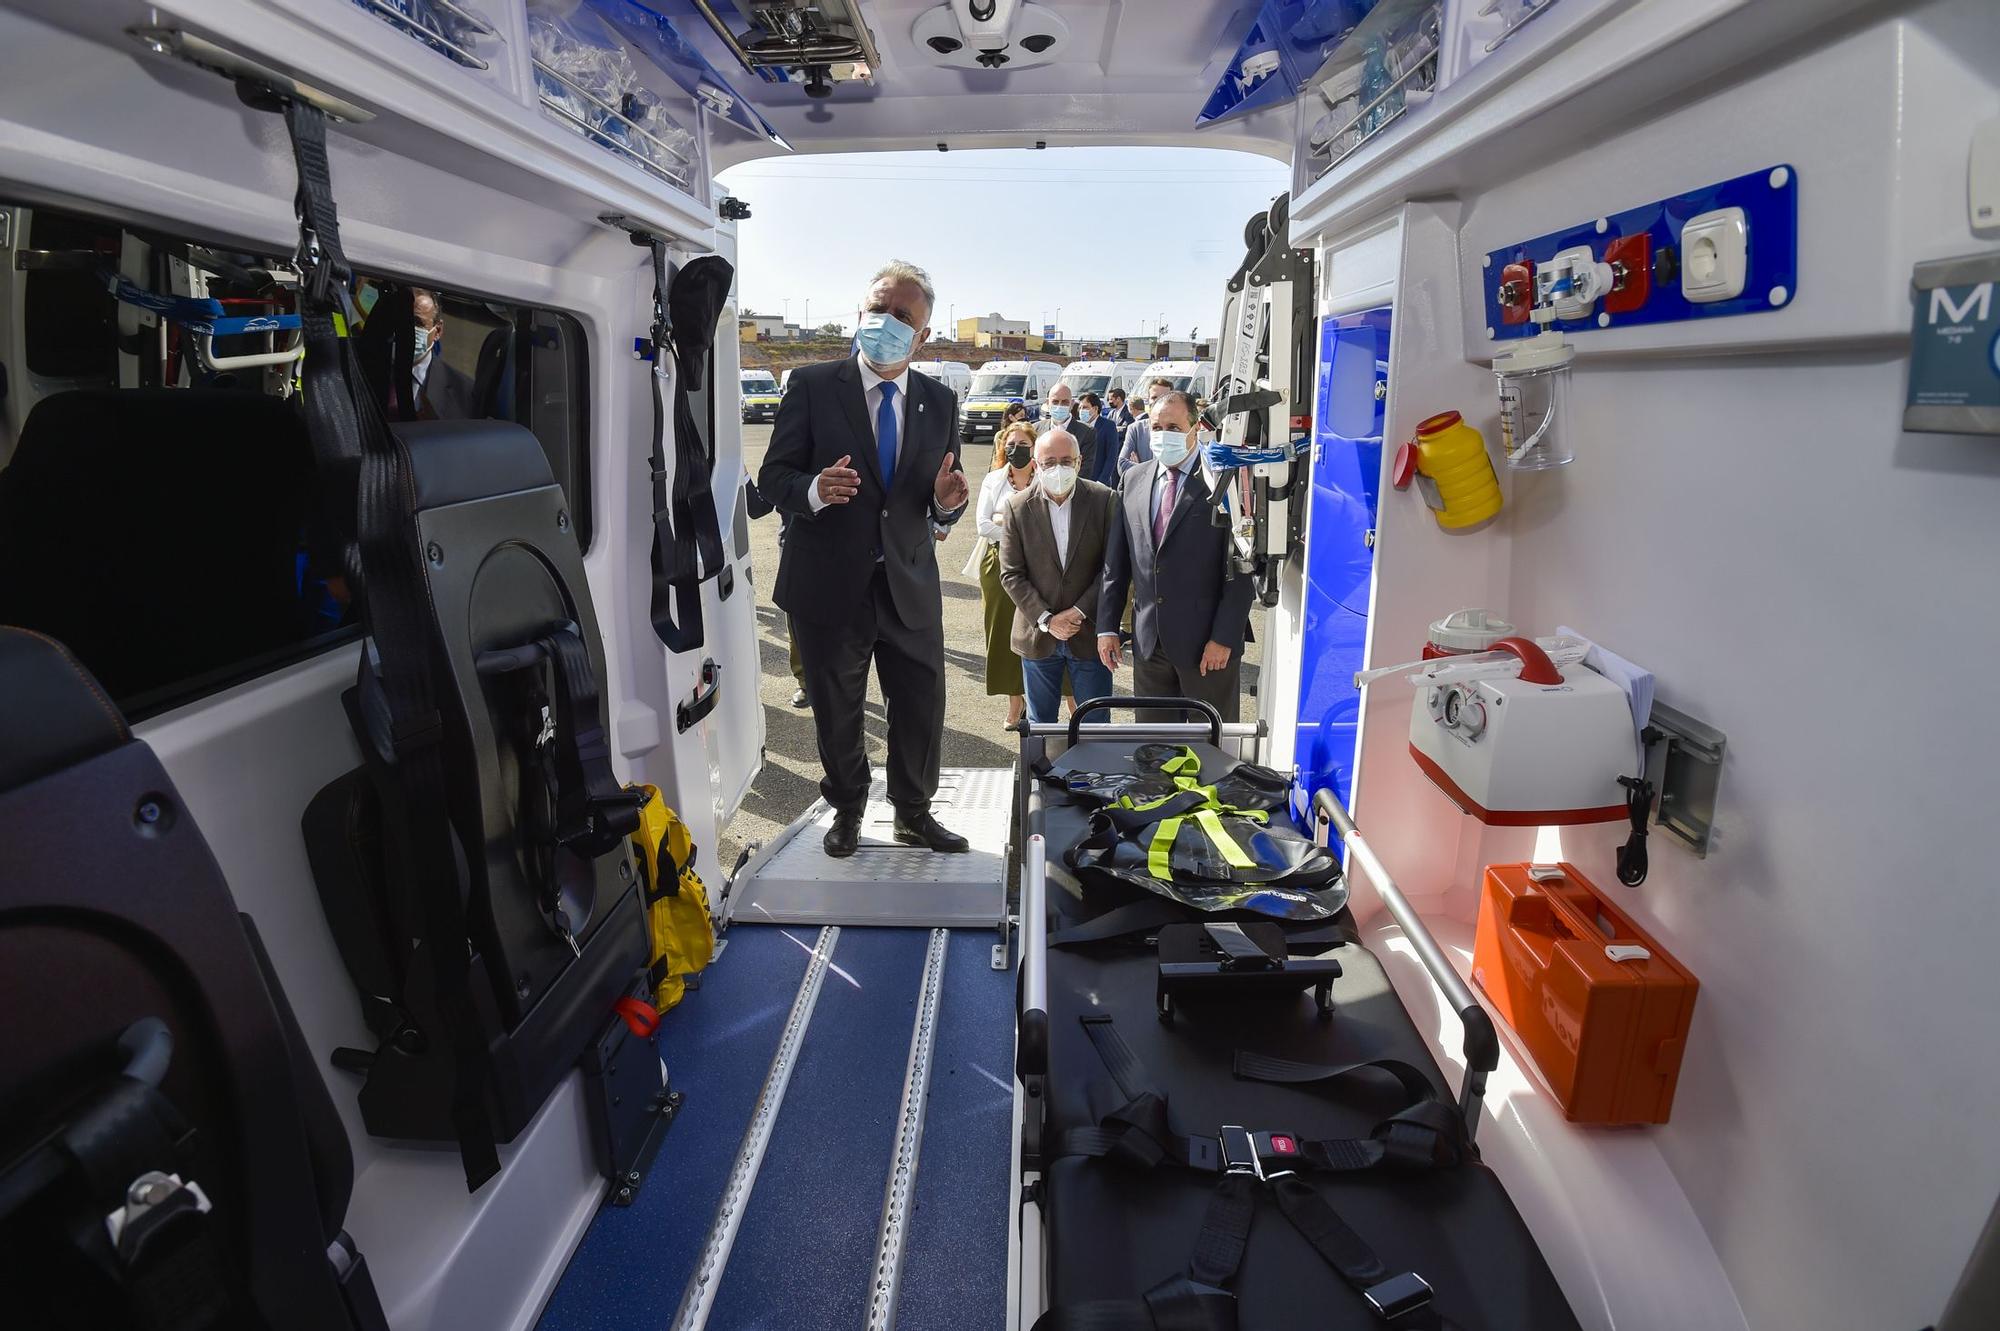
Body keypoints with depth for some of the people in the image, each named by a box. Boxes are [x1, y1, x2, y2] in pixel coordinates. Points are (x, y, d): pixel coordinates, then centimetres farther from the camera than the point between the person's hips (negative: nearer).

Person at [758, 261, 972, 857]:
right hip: (829, 585, -2)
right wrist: (815, 490, -27)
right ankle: (848, 811, 38)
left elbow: (942, 509, 8)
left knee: (923, 708, 11)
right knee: (836, 713, 14)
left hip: (910, 587, 3)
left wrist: (947, 500, -16)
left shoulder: (939, 401, 6)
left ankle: (913, 813, 34)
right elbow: (773, 476, -6)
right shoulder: (812, 385, -5)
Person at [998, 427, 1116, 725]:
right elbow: (1011, 574, -4)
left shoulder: (1105, 500, -5)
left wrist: (1079, 611, -12)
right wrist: (1046, 620, -13)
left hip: (1090, 632, -1)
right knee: (1039, 724, 13)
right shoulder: (1017, 508, -4)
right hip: (1038, 634, 1)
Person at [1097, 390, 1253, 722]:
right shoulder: (1134, 479, 8)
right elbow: (1115, 561, 10)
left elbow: (1240, 569, -10)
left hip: (1206, 644, -4)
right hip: (1148, 641, 5)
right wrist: (1107, 626, 6)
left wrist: (1224, 638, -14)